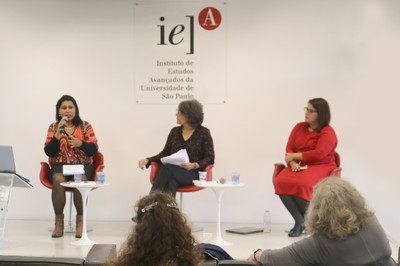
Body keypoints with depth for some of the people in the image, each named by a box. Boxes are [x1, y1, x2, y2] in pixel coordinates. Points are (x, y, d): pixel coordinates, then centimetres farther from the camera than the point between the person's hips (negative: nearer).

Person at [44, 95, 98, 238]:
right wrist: (59, 133, -14)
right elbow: (48, 152, -2)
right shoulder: (53, 127, 7)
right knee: (58, 179, -34)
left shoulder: (85, 126, 4)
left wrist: (80, 143, -20)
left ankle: (80, 220, -18)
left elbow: (94, 150, -1)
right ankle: (59, 221, -24)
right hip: (60, 165, 1)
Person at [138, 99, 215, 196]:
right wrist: (148, 160, -1)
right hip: (173, 173, 4)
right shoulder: (175, 131, 14)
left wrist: (194, 165, -18)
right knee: (171, 183, -36)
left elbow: (210, 159, 0)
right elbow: (165, 154, 16)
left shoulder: (204, 133, 2)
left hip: (193, 173, -4)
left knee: (167, 168, -35)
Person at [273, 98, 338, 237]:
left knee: (301, 183, -37)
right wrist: (293, 163, -15)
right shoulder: (299, 127, 13)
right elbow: (289, 149, 6)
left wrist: (294, 156, -10)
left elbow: (318, 154, -17)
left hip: (320, 167, -5)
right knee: (280, 182, -27)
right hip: (299, 167, 5)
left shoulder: (328, 132, -4)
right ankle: (299, 221, -16)